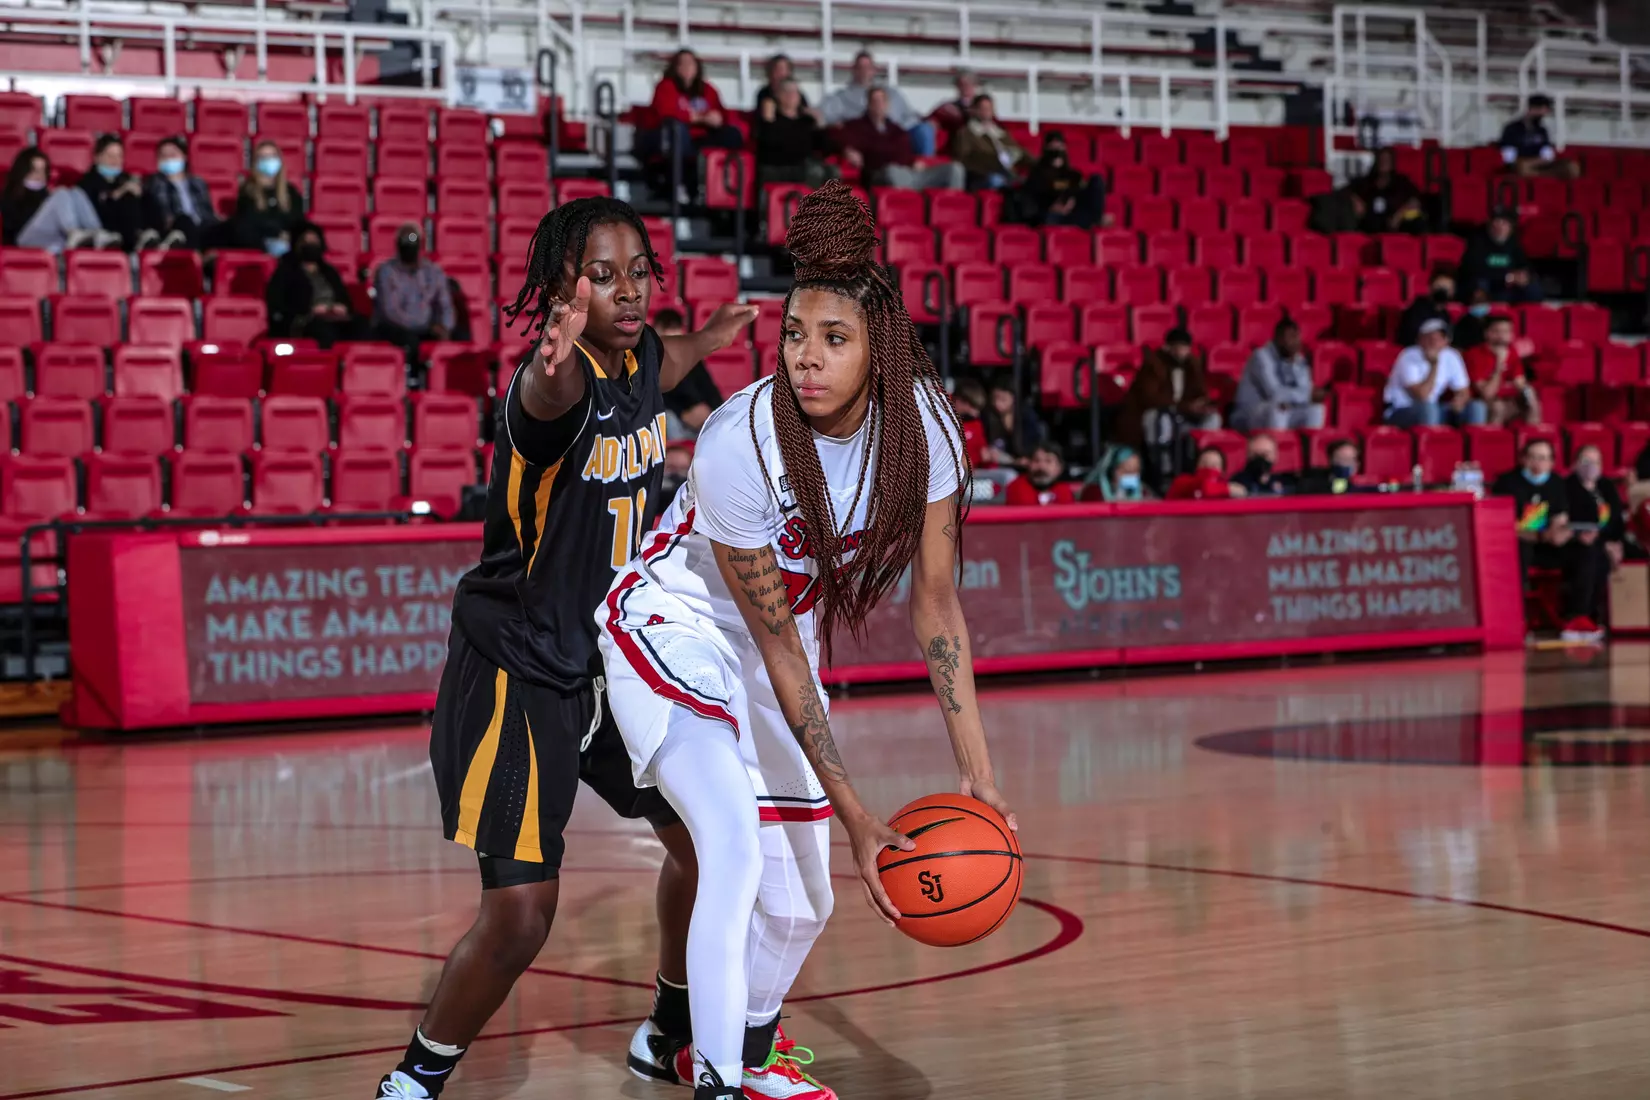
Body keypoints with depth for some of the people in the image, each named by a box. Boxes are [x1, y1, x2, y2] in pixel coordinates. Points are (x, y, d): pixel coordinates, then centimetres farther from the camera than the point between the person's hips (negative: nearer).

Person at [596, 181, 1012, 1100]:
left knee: (803, 899, 10)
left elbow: (937, 600, -11)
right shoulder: (739, 446, -32)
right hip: (676, 624, -5)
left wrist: (977, 771, -16)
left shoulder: (923, 422, -20)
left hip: (789, 633, 5)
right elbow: (776, 647, -26)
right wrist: (857, 816, -26)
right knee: (737, 844, -27)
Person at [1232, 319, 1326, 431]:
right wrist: (1309, 395, -23)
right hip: (1248, 417, -7)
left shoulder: (1298, 360, 4)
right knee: (1277, 409, -36)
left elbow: (1304, 391, -2)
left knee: (1315, 408, -11)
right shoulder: (1262, 356, -18)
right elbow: (1274, 393, -27)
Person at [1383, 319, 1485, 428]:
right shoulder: (1409, 358, -19)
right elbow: (1421, 396, -28)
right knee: (1427, 408, -38)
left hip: (1433, 411, 6)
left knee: (1476, 407, -11)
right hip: (1400, 412, -6)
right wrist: (1434, 365, -28)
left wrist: (1459, 400, -18)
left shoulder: (1451, 357, -3)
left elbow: (1463, 392, 5)